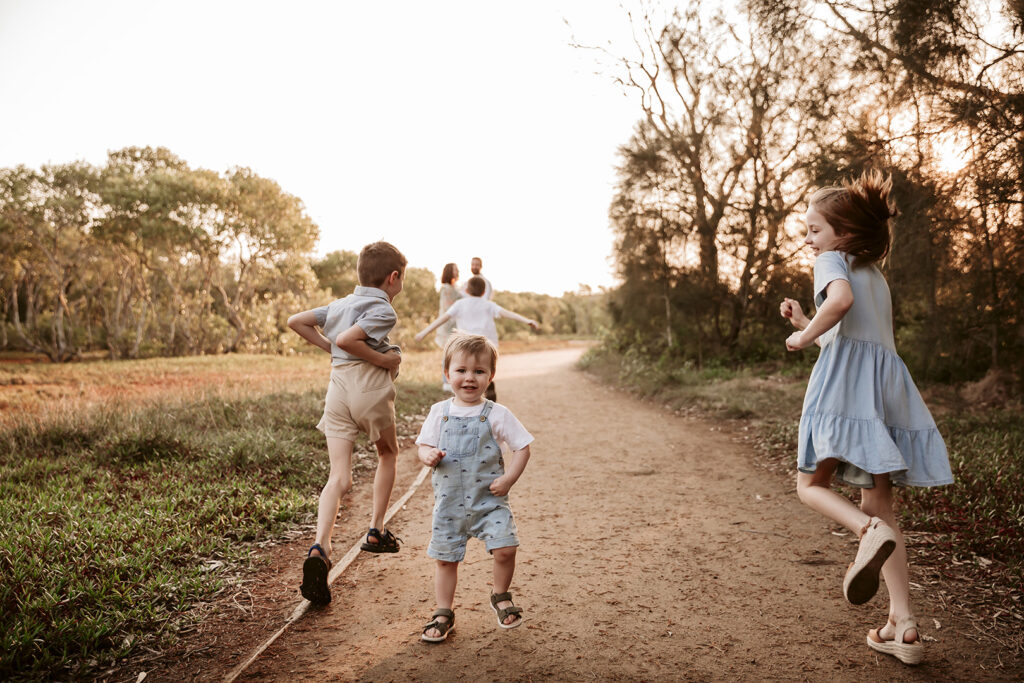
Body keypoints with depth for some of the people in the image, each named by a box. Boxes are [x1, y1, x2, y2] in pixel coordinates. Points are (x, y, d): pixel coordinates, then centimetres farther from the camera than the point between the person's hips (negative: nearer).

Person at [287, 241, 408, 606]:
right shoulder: (383, 309, -7)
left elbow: (296, 321, 18)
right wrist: (384, 359, -11)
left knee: (339, 477, 2)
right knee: (388, 454, 23)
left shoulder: (341, 304, 17)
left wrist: (329, 347, 18)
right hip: (370, 385, -5)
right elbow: (347, 339, -22)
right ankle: (376, 531, 27)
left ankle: (319, 548, -19)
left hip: (338, 386, 5)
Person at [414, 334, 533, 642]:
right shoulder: (439, 412, 0)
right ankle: (443, 613, 28)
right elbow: (424, 445, 7)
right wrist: (428, 456, -17)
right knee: (445, 558, 9)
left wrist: (508, 479, -12)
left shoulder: (497, 414, -6)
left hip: (489, 499, -2)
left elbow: (523, 447, -2)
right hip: (449, 502, 2)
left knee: (505, 549, -12)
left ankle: (501, 596, 17)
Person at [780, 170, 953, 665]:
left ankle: (870, 532, -27)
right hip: (887, 379, 8)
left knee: (811, 484, 3)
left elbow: (841, 299, -20)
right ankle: (903, 625, 4)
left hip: (845, 381, -7)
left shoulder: (832, 261, 3)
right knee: (878, 505, 8)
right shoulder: (877, 277, 28)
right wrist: (807, 323, 31)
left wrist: (804, 336, -8)